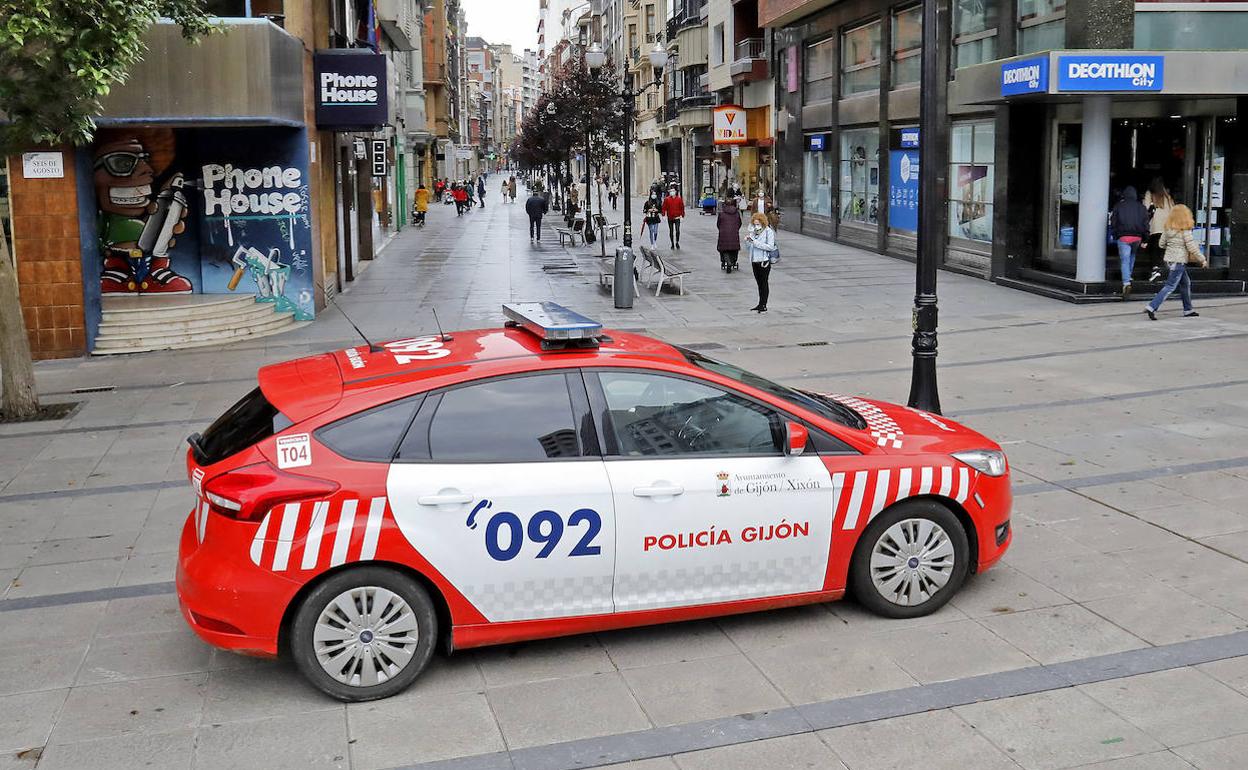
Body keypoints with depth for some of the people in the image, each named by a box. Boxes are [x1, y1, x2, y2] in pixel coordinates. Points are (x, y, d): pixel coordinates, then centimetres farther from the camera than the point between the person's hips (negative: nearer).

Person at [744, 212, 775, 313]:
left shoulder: (769, 232, -9)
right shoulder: (753, 231, 9)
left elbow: (770, 247, -18)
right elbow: (750, 246, 16)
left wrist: (755, 242, -22)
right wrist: (748, 240, -6)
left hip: (764, 261, -6)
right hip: (755, 261, 6)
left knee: (764, 283, 1)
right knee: (759, 284, 12)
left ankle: (764, 306, 5)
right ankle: (760, 304, 19)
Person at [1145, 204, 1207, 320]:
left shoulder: (1168, 228, 4)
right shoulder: (1185, 230, -15)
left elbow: (1161, 244, 9)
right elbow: (1192, 247, -13)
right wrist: (1203, 260, -3)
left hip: (1169, 259, 8)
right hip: (1179, 261, -8)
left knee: (1186, 283, 19)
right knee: (1170, 286, -5)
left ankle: (1188, 310, 26)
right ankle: (1152, 307, -13)